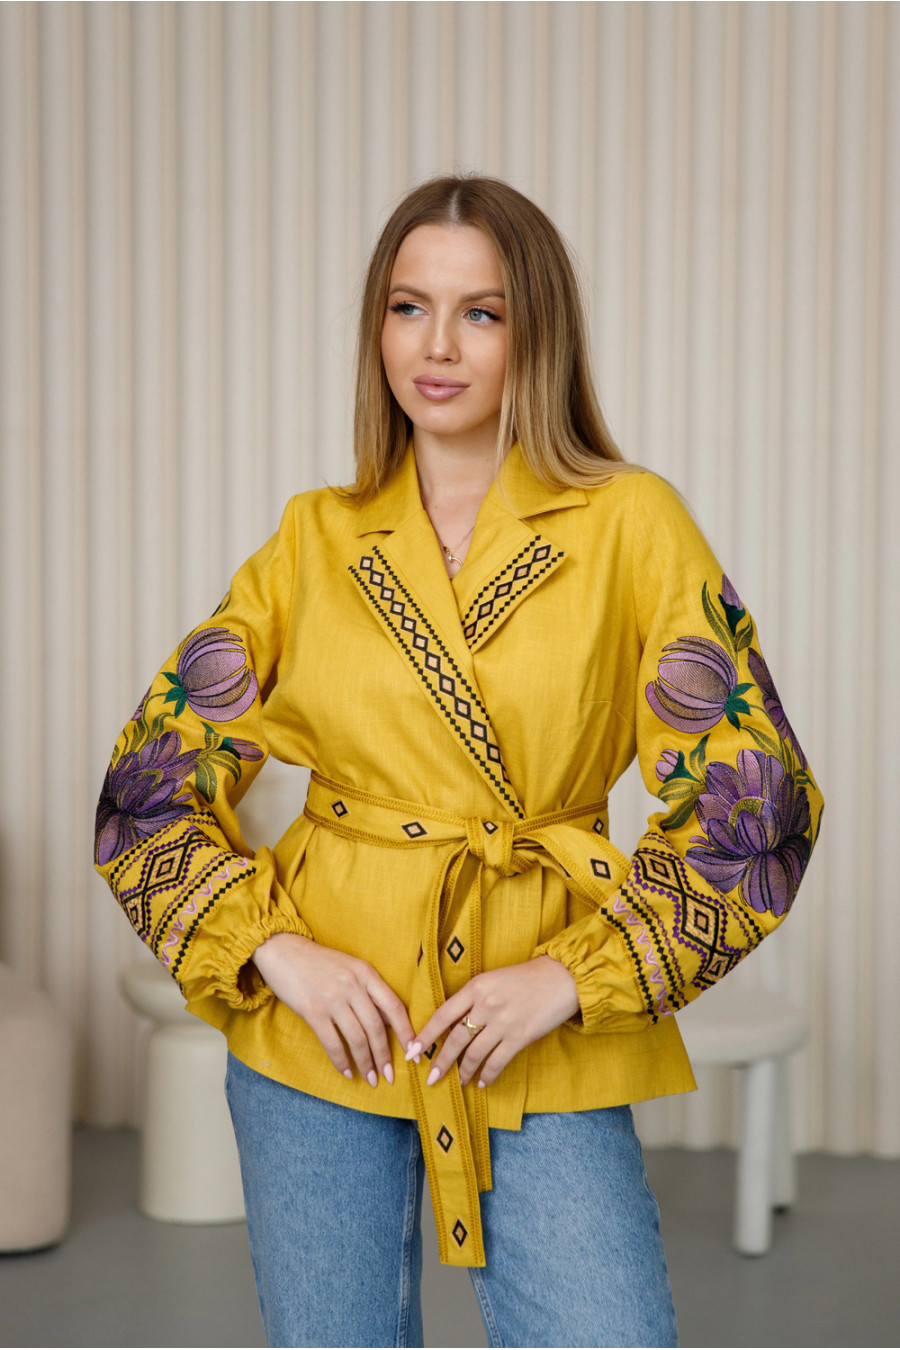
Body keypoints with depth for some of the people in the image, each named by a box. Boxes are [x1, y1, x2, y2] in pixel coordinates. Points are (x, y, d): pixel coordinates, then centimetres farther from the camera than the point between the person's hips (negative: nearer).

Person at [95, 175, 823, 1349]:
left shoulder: (630, 523, -3)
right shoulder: (317, 541, 3)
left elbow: (754, 800, -4)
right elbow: (152, 784, 7)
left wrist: (575, 976, -11)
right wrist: (275, 949, -7)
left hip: (550, 1048, -1)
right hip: (322, 1026, 2)